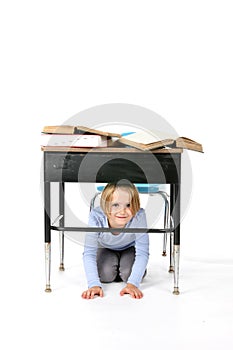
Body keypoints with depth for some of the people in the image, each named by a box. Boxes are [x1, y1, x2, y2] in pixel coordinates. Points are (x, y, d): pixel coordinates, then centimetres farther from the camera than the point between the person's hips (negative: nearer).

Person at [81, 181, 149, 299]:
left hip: (129, 248, -1)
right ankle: (115, 267, 18)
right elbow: (89, 253, -35)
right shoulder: (96, 217, -39)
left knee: (128, 274, -22)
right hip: (106, 249, 1)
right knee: (105, 275, -19)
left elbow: (142, 253, -34)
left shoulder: (139, 216, -40)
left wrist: (132, 283, -43)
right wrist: (94, 284, -45)